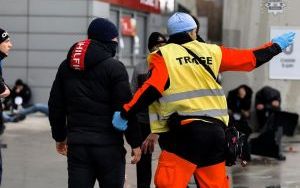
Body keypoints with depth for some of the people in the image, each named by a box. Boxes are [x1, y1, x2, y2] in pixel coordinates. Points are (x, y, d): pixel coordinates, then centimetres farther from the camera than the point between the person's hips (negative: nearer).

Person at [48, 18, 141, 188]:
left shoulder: (66, 66, 11)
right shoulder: (114, 68, -7)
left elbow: (55, 105, 15)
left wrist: (60, 136, 26)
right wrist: (135, 143, -3)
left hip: (76, 143, 5)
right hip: (108, 144, -4)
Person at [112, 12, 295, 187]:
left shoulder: (164, 55, 3)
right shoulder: (211, 51, 14)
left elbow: (152, 90, -10)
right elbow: (250, 58, 20)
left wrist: (125, 113, -4)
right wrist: (276, 45, 35)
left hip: (187, 131, -5)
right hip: (217, 131, 5)